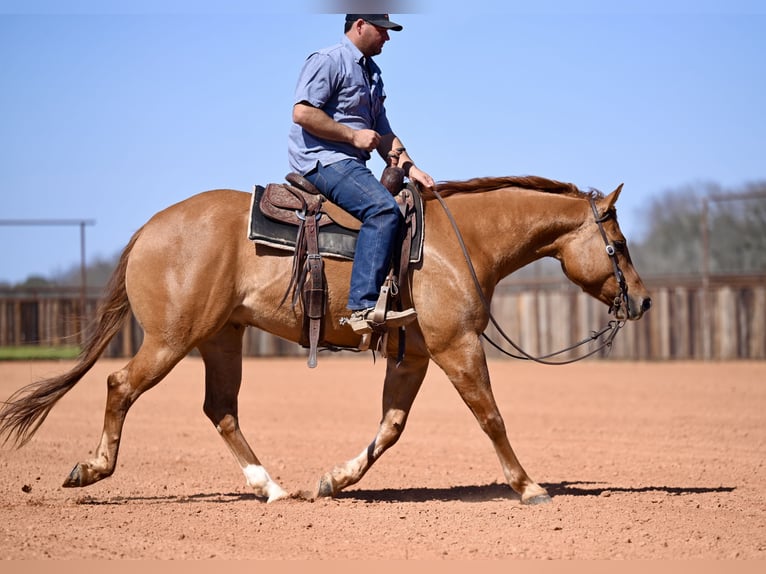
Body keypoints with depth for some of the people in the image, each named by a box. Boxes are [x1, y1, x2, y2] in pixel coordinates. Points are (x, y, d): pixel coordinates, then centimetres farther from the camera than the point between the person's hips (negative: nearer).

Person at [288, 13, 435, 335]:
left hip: (350, 164, 10)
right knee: (383, 209, -30)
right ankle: (363, 306, -38)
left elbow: (383, 133, 25)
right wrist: (353, 135, -14)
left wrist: (408, 166, 8)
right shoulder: (328, 61, -5)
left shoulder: (372, 73, 24)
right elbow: (302, 113, -17)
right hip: (322, 160, -10)